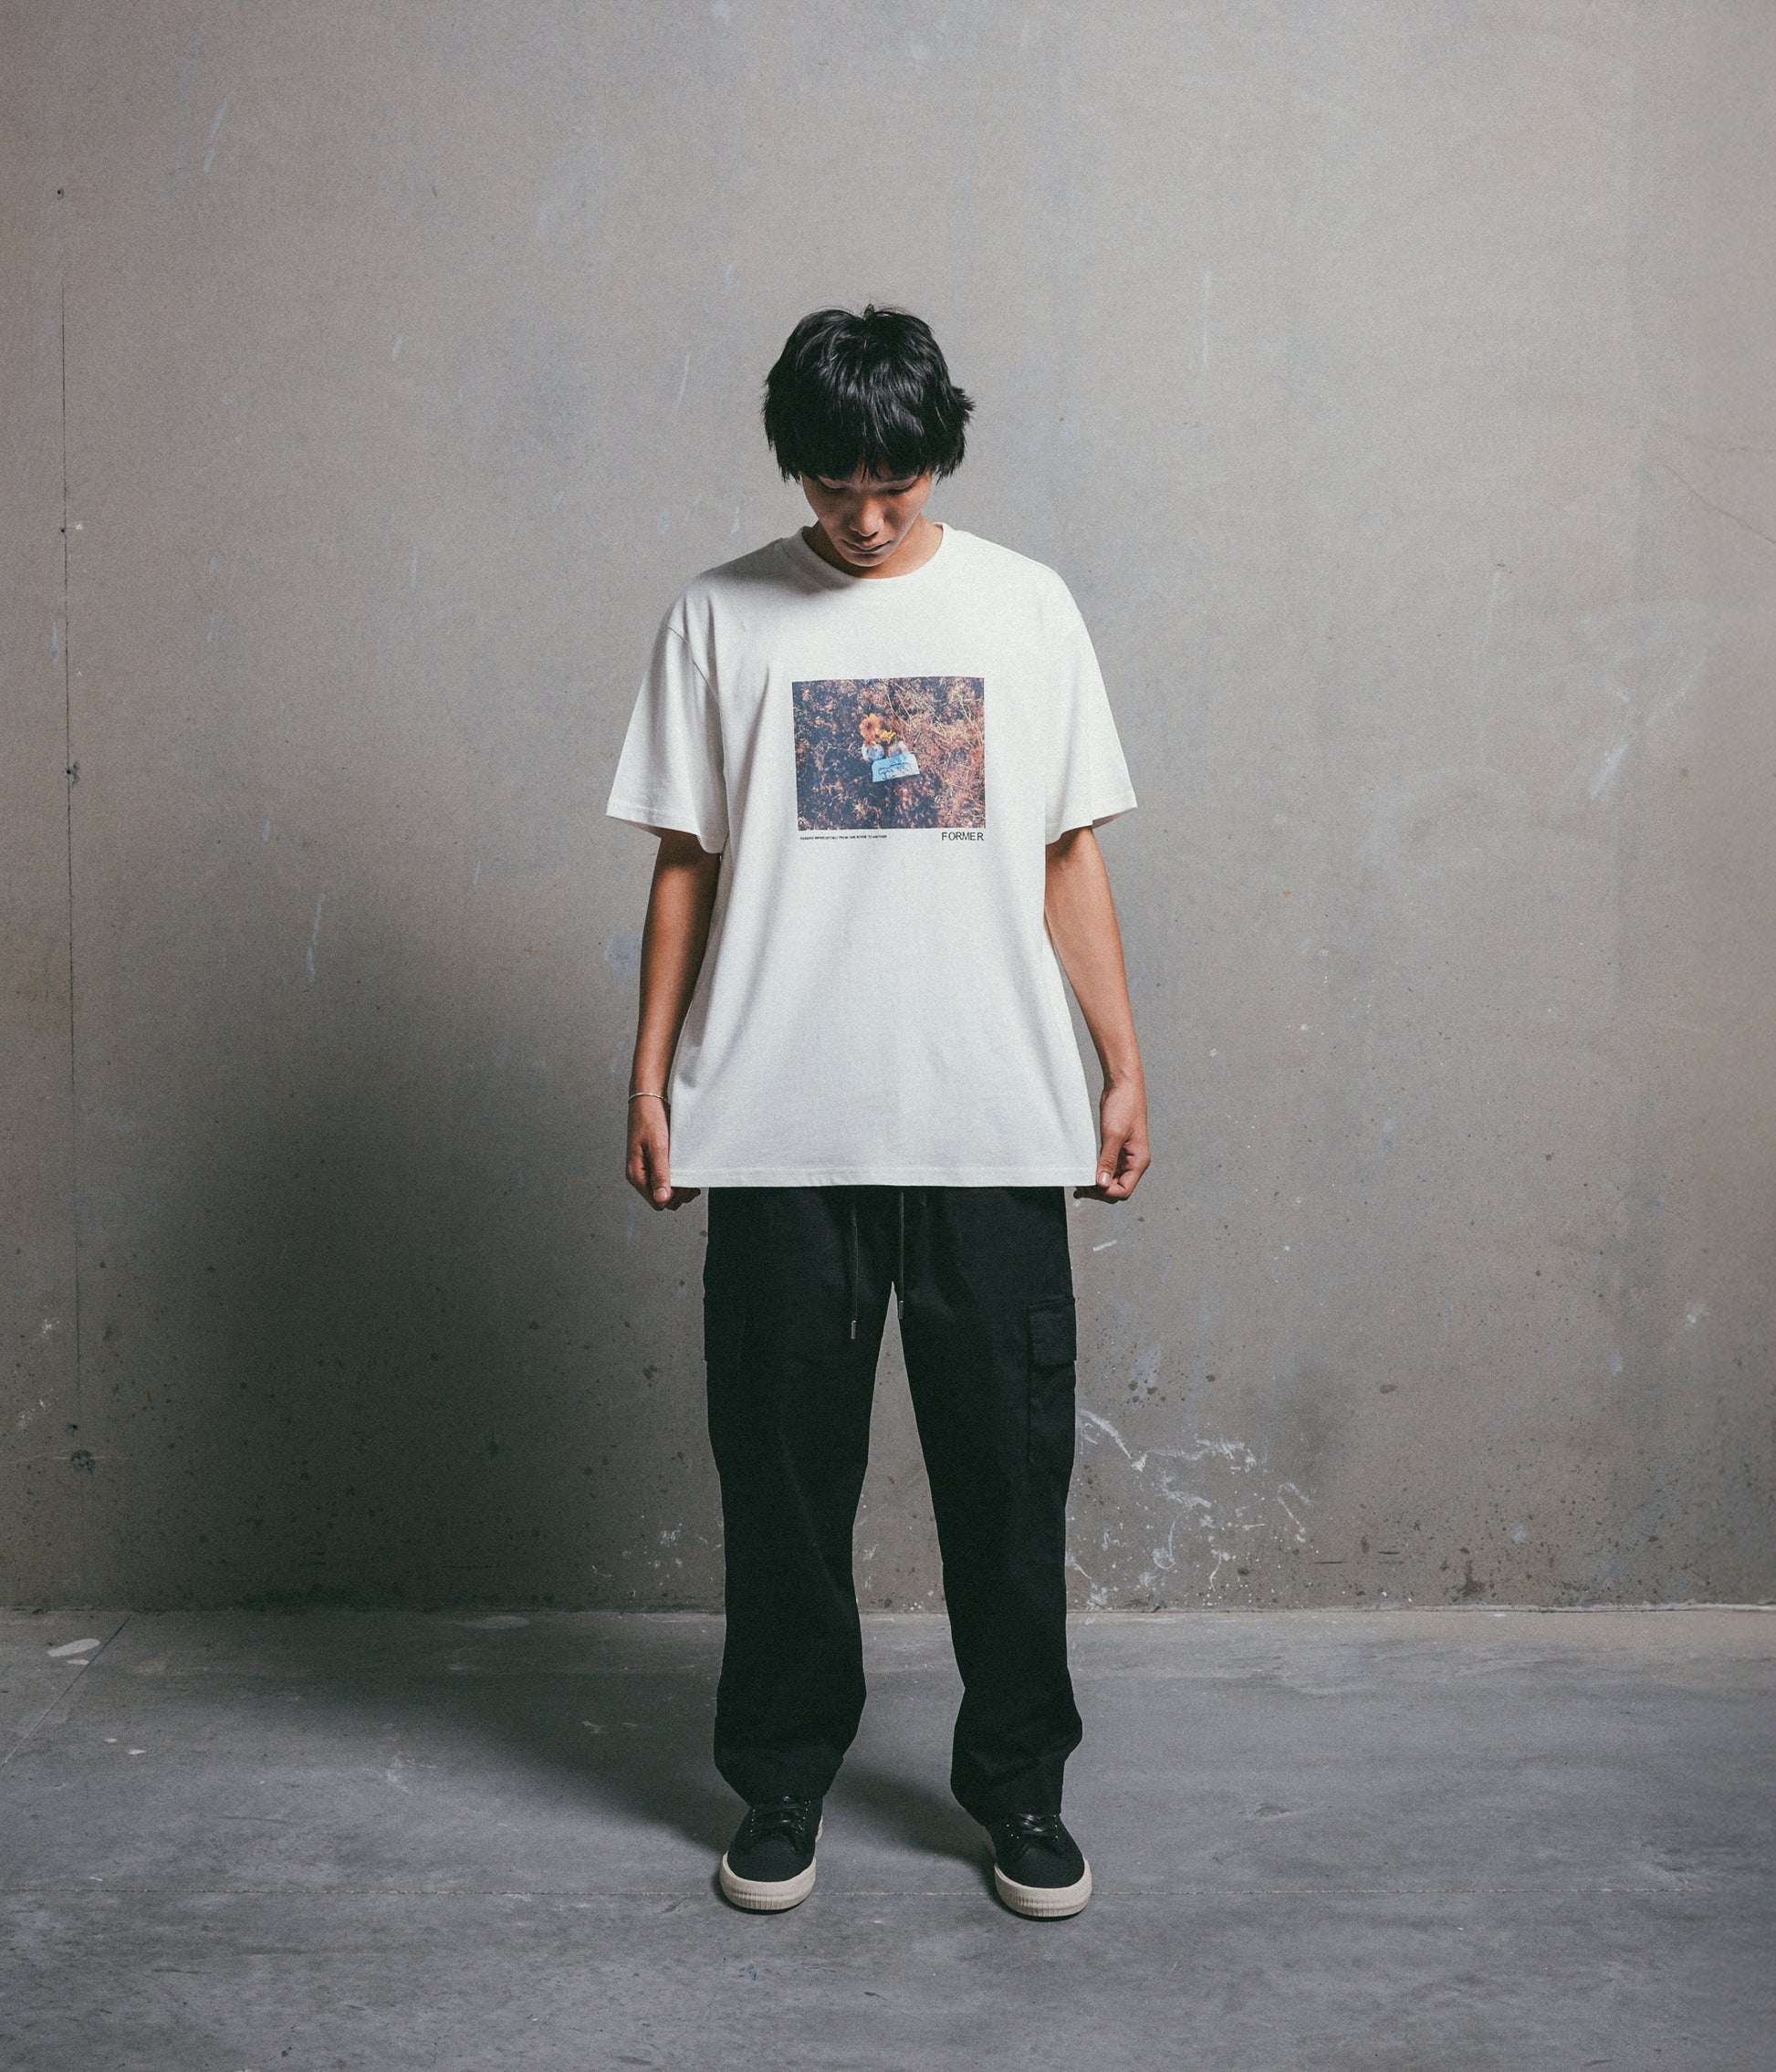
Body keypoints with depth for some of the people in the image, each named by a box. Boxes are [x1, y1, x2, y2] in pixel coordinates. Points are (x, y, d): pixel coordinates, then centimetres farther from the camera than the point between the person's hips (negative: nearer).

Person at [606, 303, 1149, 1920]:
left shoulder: (1028, 608, 7)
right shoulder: (721, 619, 5)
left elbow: (1070, 855, 9)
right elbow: (686, 862, 7)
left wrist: (1125, 1064, 5)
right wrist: (651, 1076, 2)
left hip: (995, 1124, 1)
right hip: (778, 1125, 0)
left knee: (1009, 1467, 6)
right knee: (785, 1467, 8)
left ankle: (1021, 1782, 24)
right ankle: (784, 1776, 27)